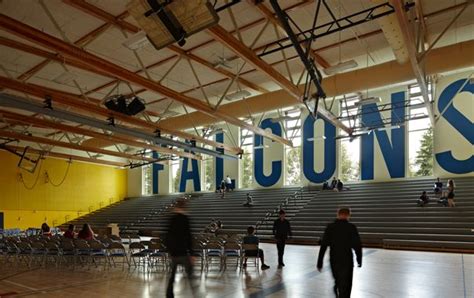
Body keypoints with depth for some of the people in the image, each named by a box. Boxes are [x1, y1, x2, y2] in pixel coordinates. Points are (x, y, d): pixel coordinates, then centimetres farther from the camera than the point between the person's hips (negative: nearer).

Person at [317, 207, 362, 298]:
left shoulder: (330, 227, -2)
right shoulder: (351, 227, -9)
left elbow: (323, 246, -3)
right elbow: (357, 245, -9)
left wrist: (320, 262, 1)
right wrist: (359, 259, 8)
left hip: (333, 261, 3)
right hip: (347, 261, -3)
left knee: (338, 283, 24)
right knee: (345, 287, 3)